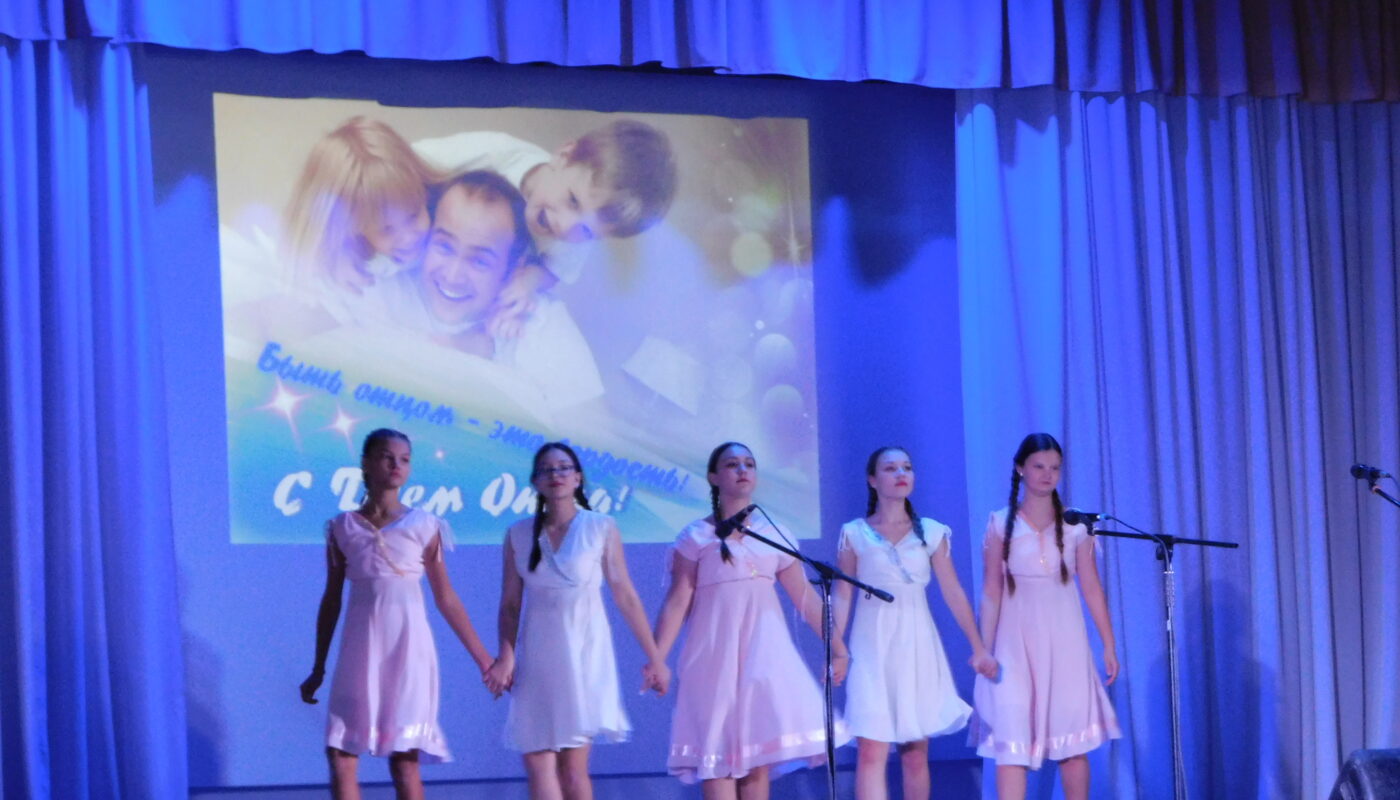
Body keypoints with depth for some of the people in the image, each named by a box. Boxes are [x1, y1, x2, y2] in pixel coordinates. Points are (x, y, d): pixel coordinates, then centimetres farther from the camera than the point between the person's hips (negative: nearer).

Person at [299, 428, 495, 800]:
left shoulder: (423, 525, 2)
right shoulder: (343, 527, 5)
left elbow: (446, 599, 6)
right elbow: (331, 600, 11)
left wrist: (484, 659, 5)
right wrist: (318, 668, 13)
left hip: (408, 647, -2)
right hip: (360, 650, 2)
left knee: (404, 758, -4)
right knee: (339, 755, -4)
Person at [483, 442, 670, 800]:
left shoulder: (601, 528, -2)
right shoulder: (518, 535, 4)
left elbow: (626, 596, 0)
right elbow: (510, 603, 3)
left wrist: (654, 657, 0)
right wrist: (505, 656, -11)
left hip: (585, 651, -2)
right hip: (538, 657, 2)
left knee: (573, 766, -3)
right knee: (538, 765, -5)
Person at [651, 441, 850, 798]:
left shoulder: (775, 535, 12)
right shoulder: (696, 537, 2)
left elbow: (806, 598, 14)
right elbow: (676, 602, -4)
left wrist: (837, 647, 13)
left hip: (764, 651, 3)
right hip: (715, 653, -3)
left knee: (758, 755, -1)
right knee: (717, 755, -6)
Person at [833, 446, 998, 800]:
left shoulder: (932, 532, 8)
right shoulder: (854, 533, 4)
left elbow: (953, 592, 6)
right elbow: (841, 597, 1)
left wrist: (979, 648, 2)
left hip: (917, 646, 2)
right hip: (872, 649, -2)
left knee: (915, 755, 5)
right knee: (871, 752, -13)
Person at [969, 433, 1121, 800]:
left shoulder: (1075, 525, 4)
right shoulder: (1001, 524, 2)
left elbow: (1092, 587, 4)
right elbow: (992, 591, 2)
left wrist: (1109, 645, 0)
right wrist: (985, 648, -3)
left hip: (1064, 639, 1)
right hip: (1017, 640, -1)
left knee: (1072, 738, 5)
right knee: (1012, 737, -9)